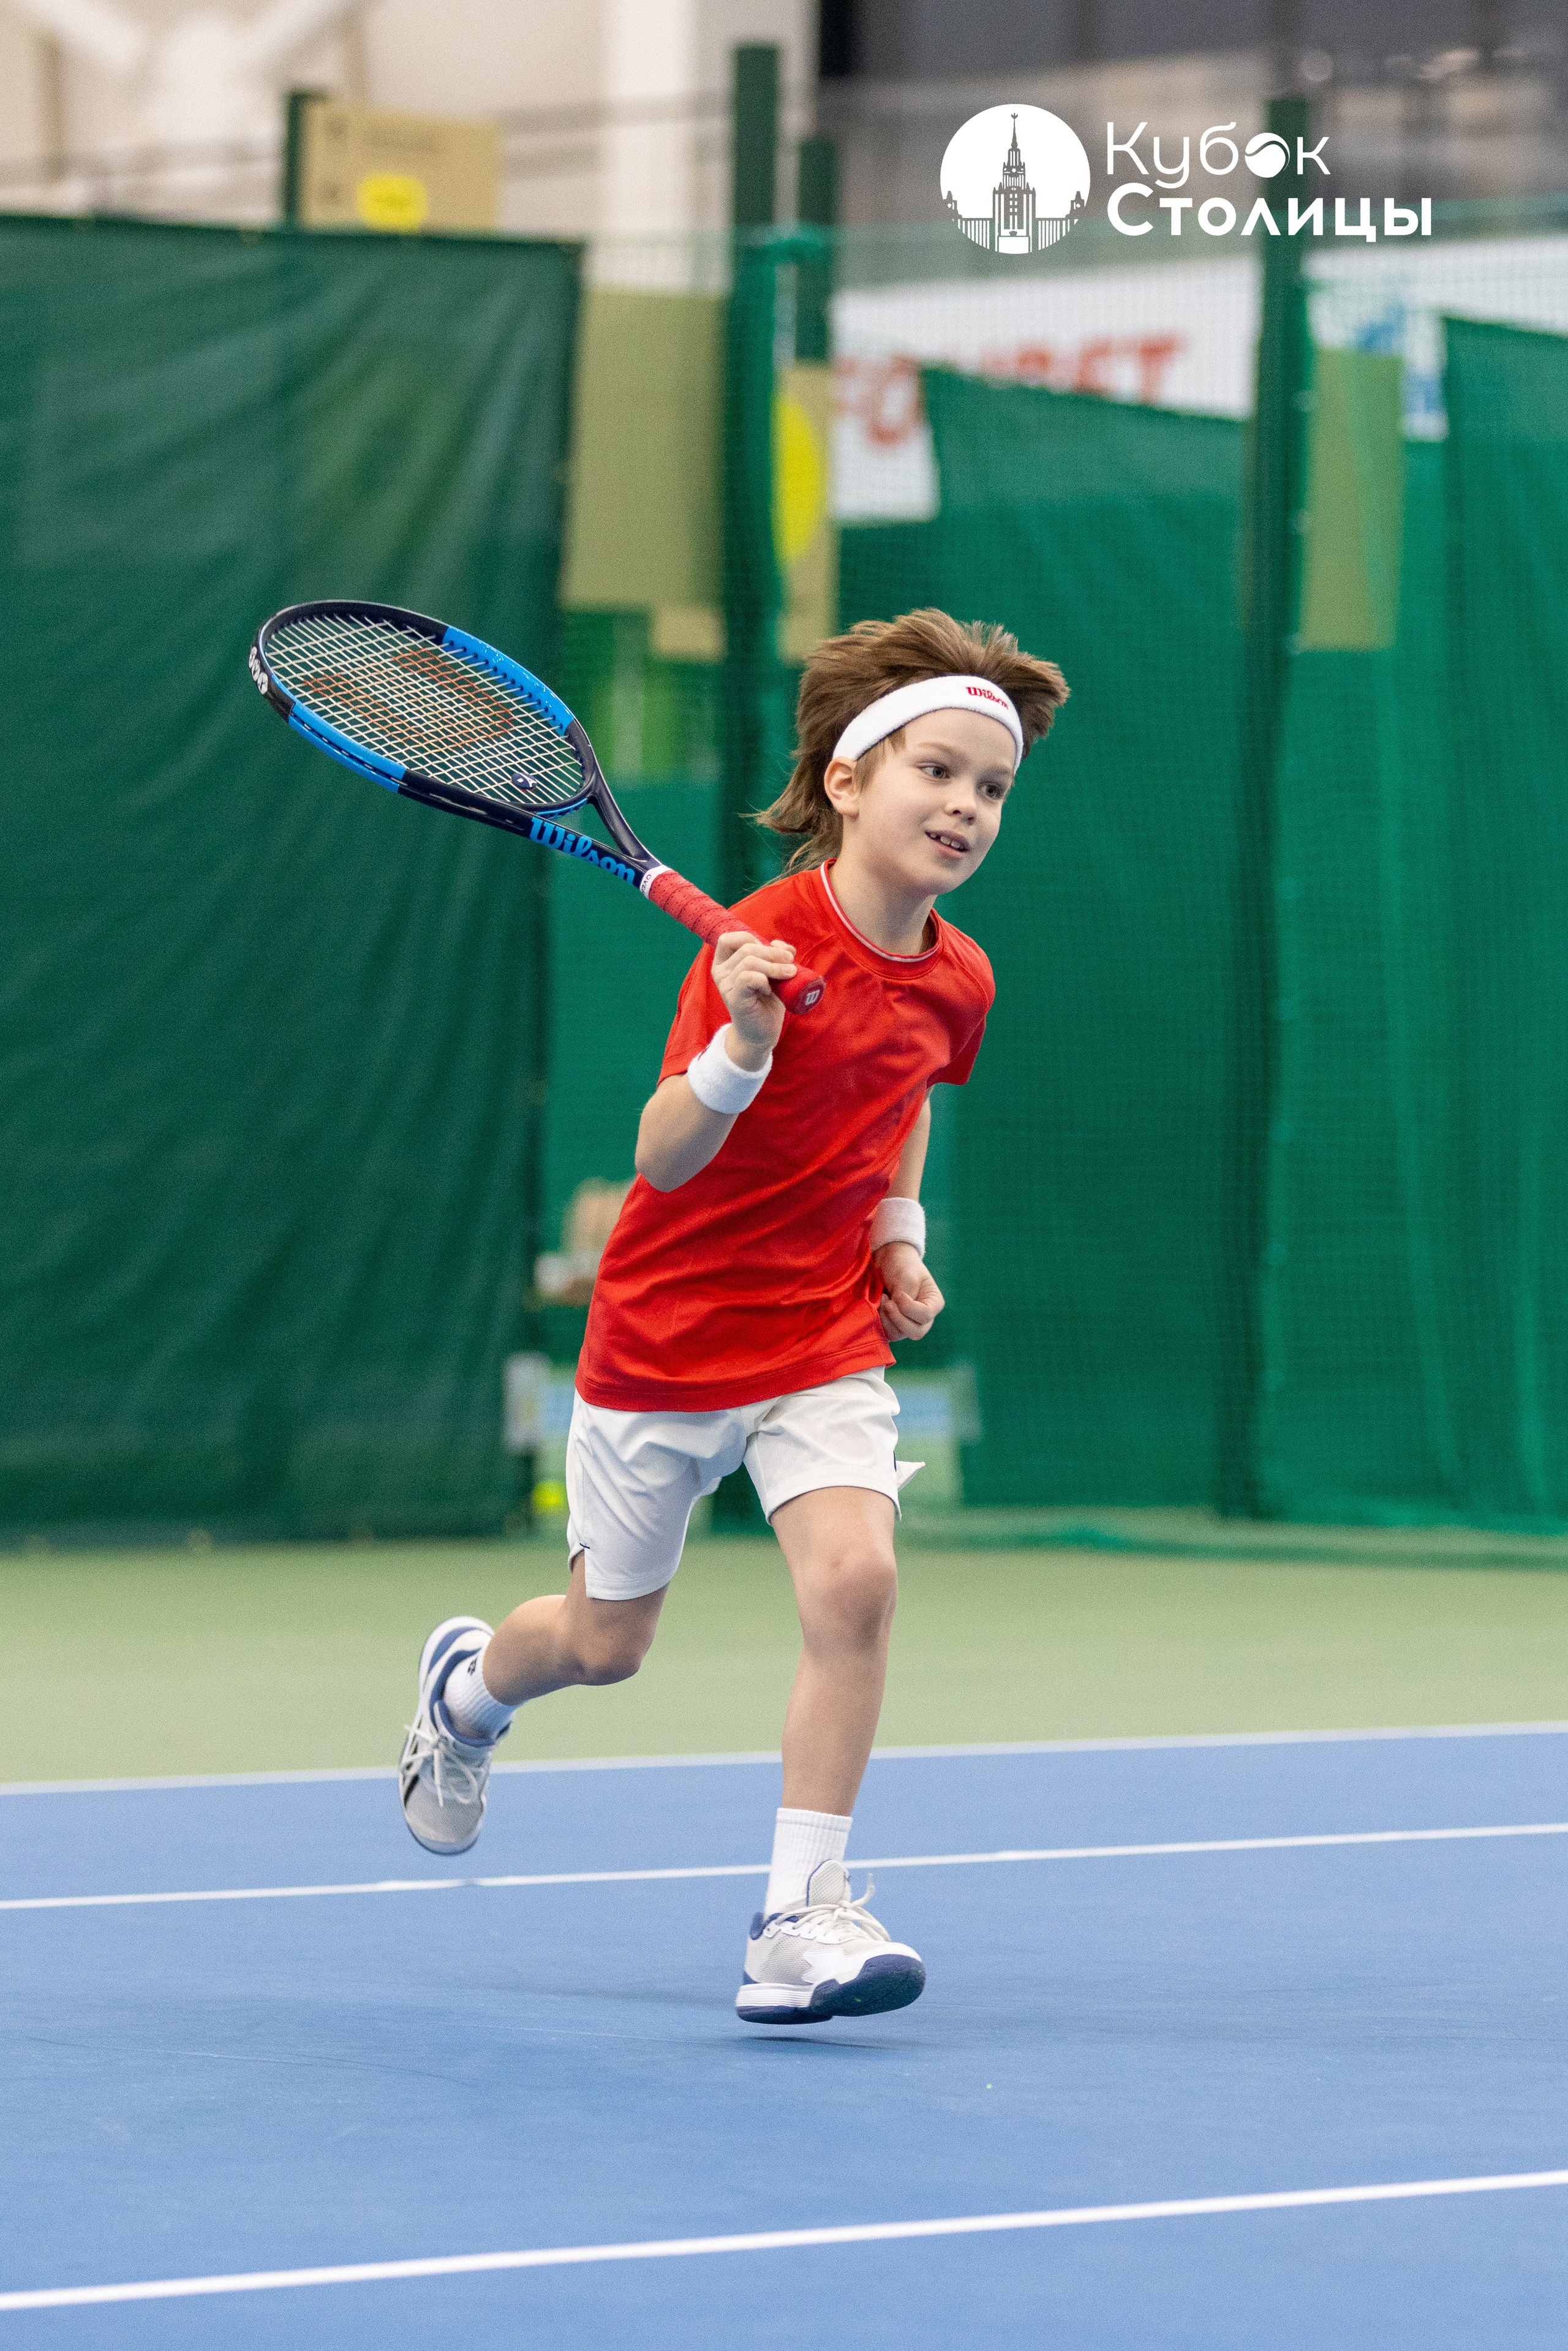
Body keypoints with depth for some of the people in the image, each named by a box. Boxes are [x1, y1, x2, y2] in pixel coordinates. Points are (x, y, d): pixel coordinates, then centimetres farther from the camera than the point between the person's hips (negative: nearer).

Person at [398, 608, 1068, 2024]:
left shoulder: (954, 979, -3)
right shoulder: (764, 947, -22)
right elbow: (664, 1156, -26)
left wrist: (900, 1228, 6)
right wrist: (739, 1055, -44)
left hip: (826, 1342, 4)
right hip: (668, 1336, -3)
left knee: (855, 1580, -21)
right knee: (606, 1642, 13)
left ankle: (800, 1920, -13)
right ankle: (467, 1690, 49)